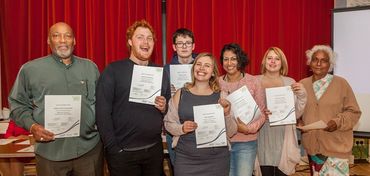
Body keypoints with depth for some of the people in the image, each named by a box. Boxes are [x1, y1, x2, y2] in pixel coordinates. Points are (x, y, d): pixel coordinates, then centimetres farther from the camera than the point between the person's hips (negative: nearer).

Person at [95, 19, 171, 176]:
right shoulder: (113, 70, -6)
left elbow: (170, 111, 15)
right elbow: (102, 112, -10)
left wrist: (164, 108, -6)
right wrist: (113, 148, -13)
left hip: (155, 149, 4)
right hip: (123, 153, -4)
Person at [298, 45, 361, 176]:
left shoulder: (341, 83, -4)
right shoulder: (302, 84, 4)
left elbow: (353, 112, -2)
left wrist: (338, 122, -18)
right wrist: (298, 122, -7)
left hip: (336, 145, -3)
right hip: (312, 144, 3)